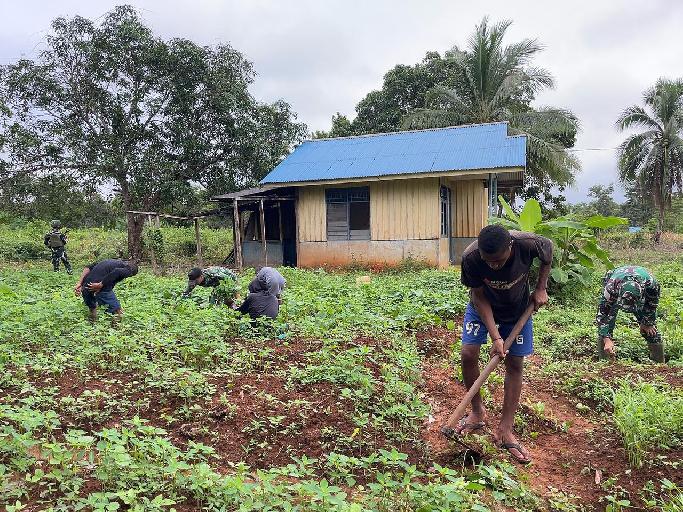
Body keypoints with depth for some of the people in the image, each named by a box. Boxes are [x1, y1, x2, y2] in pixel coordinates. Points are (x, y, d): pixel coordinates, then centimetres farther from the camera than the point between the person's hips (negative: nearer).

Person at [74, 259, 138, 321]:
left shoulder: (112, 261, 27)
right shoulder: (128, 270, 8)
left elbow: (89, 267, 15)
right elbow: (117, 272, -17)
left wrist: (80, 283, 9)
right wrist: (100, 285, -15)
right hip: (101, 290, -7)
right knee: (118, 313, 8)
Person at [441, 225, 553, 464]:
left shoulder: (528, 244, -35)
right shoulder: (470, 257, -35)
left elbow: (548, 251, -8)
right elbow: (479, 297, -22)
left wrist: (541, 289, -9)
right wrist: (495, 337, -25)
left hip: (518, 309, 1)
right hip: (483, 307, 0)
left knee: (515, 364, -1)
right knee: (468, 354, -11)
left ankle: (505, 430, 9)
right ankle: (477, 412, 12)